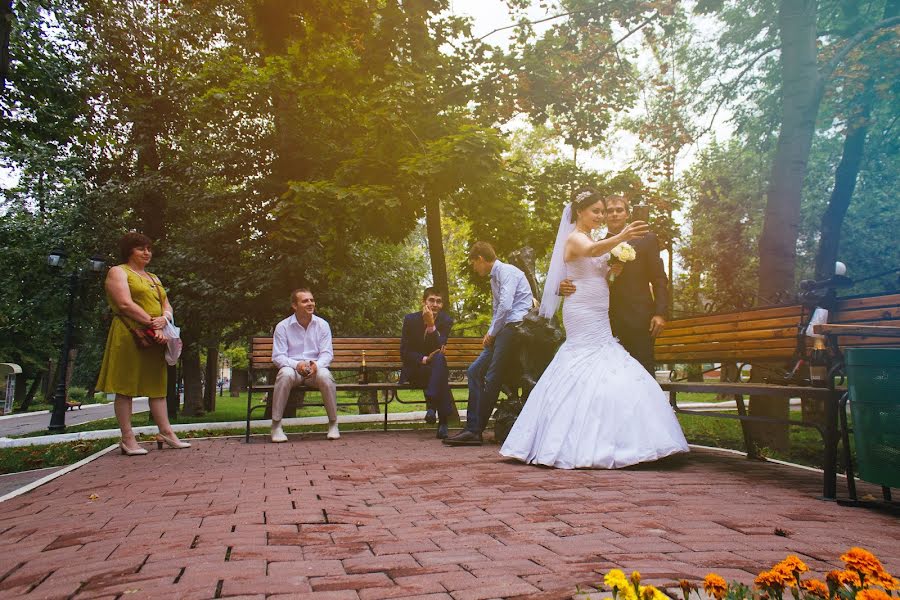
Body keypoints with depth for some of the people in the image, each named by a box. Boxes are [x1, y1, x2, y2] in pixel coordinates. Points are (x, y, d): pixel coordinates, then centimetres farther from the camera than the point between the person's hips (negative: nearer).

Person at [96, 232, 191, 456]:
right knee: (125, 387, -3)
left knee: (158, 386, 7)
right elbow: (125, 304, -13)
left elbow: (167, 305, 14)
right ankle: (127, 439, 0)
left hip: (155, 338, 7)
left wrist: (164, 320, -9)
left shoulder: (153, 278, 23)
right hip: (129, 336, -7)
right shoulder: (118, 272, 1)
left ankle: (165, 432, 11)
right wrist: (152, 324, -17)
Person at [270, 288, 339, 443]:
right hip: (292, 368, -1)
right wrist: (296, 364, -25)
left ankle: (333, 424, -17)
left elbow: (327, 353, 1)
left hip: (316, 368, 1)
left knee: (325, 375, -34)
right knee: (286, 374, -37)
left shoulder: (322, 324, 5)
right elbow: (277, 356, -5)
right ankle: (276, 425, -24)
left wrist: (317, 364, -23)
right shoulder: (282, 327, 0)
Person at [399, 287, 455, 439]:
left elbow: (439, 348, -17)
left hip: (436, 367, 1)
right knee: (442, 380, -34)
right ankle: (443, 421, -37)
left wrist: (431, 325, -29)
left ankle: (431, 405, -43)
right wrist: (424, 359, -23)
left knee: (440, 358, -36)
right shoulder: (411, 319, -2)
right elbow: (404, 352, -5)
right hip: (415, 370, -1)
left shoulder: (446, 321, -2)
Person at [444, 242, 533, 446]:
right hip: (503, 330, 10)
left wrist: (492, 333, -8)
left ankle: (475, 431, -8)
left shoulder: (506, 271, -7)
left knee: (492, 378, -12)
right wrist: (491, 334, 11)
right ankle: (472, 429, 3)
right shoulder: (495, 278, 24)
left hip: (514, 327, -10)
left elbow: (505, 306, -19)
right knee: (474, 371, 4)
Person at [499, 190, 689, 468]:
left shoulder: (591, 240, 22)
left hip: (598, 318, 9)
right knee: (591, 376, -13)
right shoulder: (575, 238, -6)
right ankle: (586, 447, -8)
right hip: (582, 316, -9)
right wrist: (621, 237, -45)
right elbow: (592, 251, -30)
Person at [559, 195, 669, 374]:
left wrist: (660, 313, -5)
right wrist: (566, 287, -12)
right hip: (608, 323, 2)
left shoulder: (646, 240, 10)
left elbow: (659, 279, 6)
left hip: (640, 320, -1)